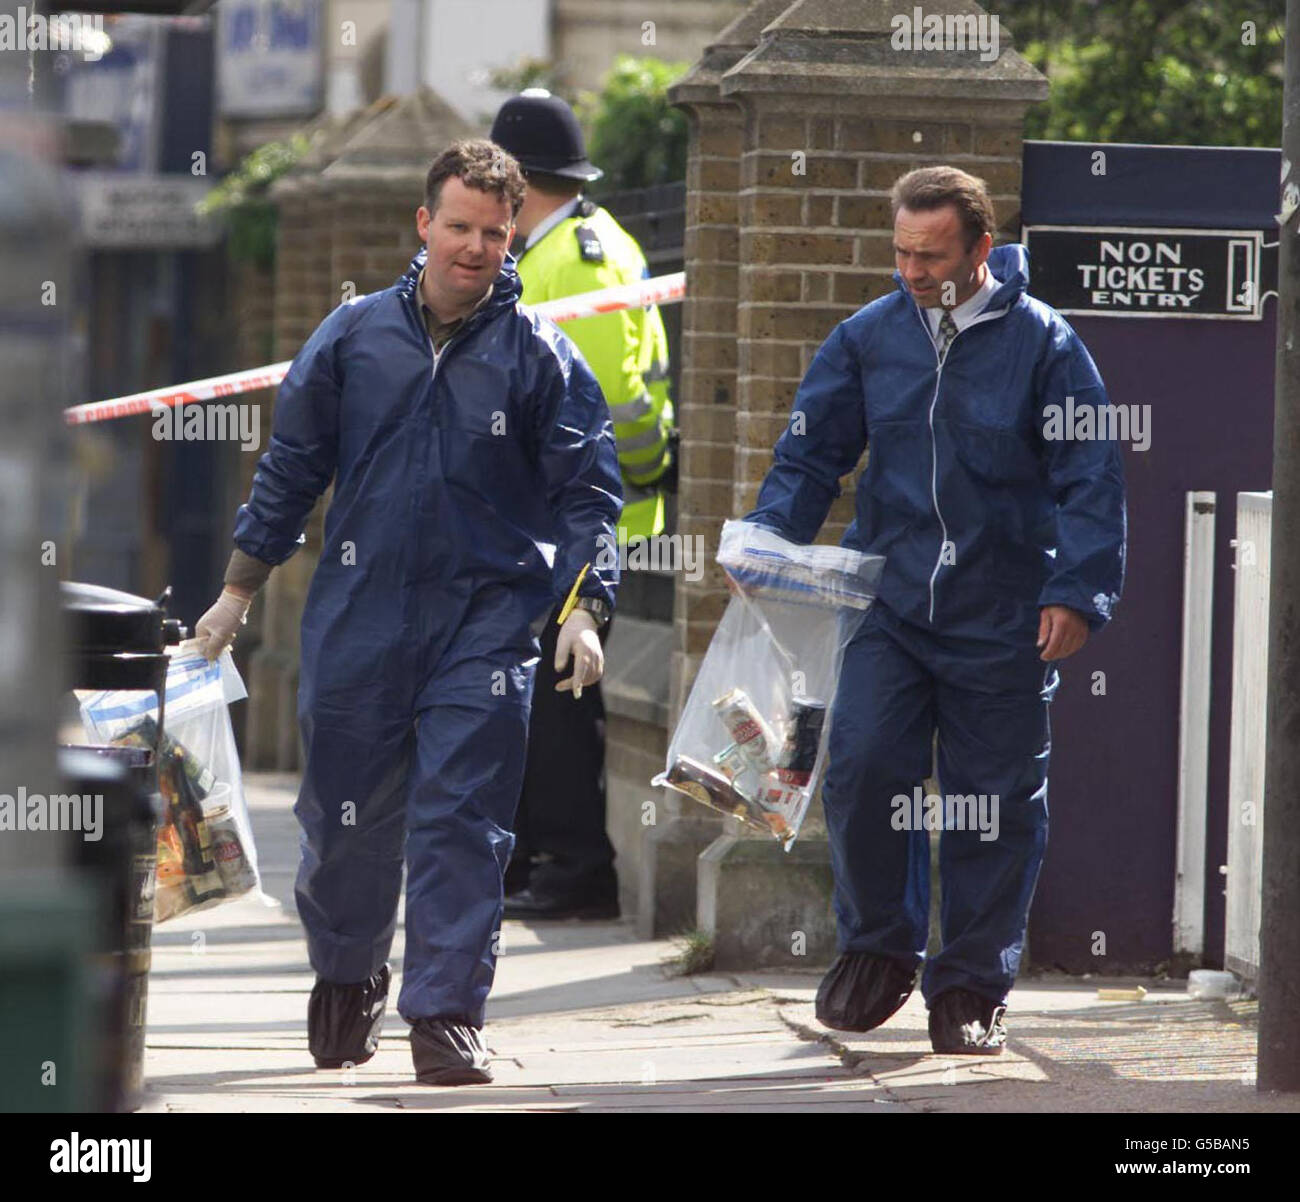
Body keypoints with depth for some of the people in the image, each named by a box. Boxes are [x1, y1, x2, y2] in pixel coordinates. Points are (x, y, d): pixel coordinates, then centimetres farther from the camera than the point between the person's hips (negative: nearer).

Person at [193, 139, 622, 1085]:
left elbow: (588, 489, 0)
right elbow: (291, 465, 12)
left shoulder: (539, 353, 0)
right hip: (359, 614, 2)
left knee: (463, 817, -7)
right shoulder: (354, 336, 4)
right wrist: (242, 584, 13)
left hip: (487, 618, -2)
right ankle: (347, 979, 31)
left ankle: (447, 1011, -2)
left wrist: (585, 607, -11)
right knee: (344, 817, 8)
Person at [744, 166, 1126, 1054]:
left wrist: (1077, 593, -10)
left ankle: (973, 987, 15)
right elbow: (810, 455, 11)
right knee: (863, 766, -12)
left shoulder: (1042, 343, -2)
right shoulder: (868, 339, 6)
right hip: (890, 605, 2)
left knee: (996, 804, 3)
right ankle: (879, 948, 9)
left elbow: (1091, 480, -1)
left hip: (1003, 621, -2)